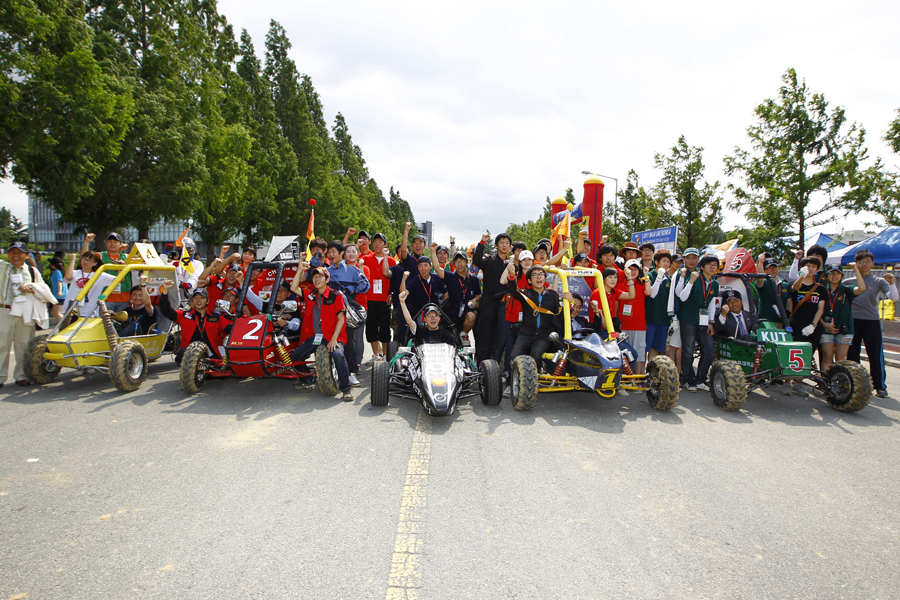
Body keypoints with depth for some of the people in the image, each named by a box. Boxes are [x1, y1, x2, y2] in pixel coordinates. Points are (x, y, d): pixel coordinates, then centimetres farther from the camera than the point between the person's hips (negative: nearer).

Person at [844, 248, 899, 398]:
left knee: (876, 355, -1)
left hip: (872, 321, -1)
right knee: (852, 354, 7)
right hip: (853, 321, 1)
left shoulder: (879, 282, 6)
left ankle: (880, 386, 8)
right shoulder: (848, 282, 7)